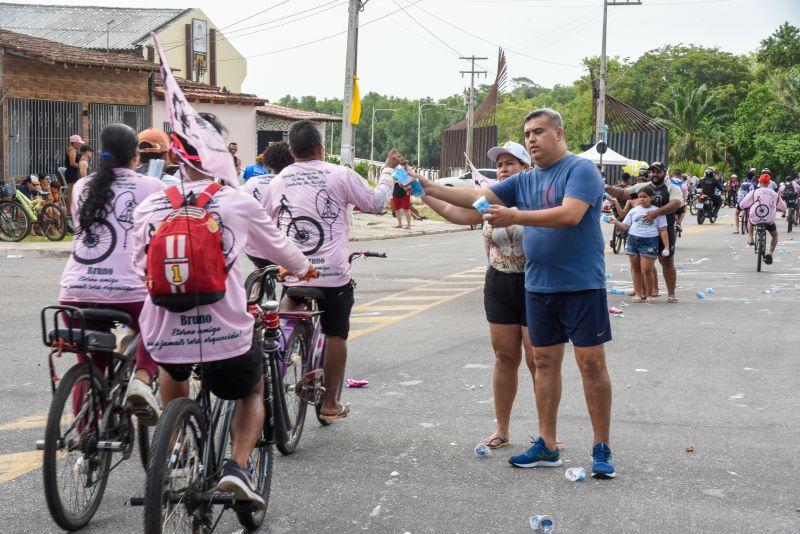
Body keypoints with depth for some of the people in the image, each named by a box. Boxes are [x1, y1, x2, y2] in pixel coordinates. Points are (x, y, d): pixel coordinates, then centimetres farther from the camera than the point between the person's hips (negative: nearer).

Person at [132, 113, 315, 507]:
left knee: (174, 370, 40)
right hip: (225, 336, -3)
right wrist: (304, 268, 34)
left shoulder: (148, 208, 1)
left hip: (164, 338, 3)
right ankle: (237, 466, 5)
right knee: (252, 391, 28)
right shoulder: (237, 203, -5)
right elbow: (280, 249, 11)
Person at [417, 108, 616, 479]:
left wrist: (515, 217, -30)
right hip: (538, 285, 7)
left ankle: (602, 451, 3)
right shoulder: (526, 180, 13)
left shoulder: (581, 170, -9)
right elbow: (478, 197, 12)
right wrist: (431, 189, 1)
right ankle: (547, 447, 17)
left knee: (591, 362, -5)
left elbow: (571, 214, -24)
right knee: (545, 361, 9)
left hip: (582, 285, -7)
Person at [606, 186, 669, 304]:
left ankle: (649, 294, 8)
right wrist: (616, 222, -10)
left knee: (647, 269, -7)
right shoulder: (634, 211, 10)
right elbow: (625, 226, 8)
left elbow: (663, 230, 2)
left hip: (649, 242, -4)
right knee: (635, 268, 8)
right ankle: (638, 293, 18)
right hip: (633, 240, 4)